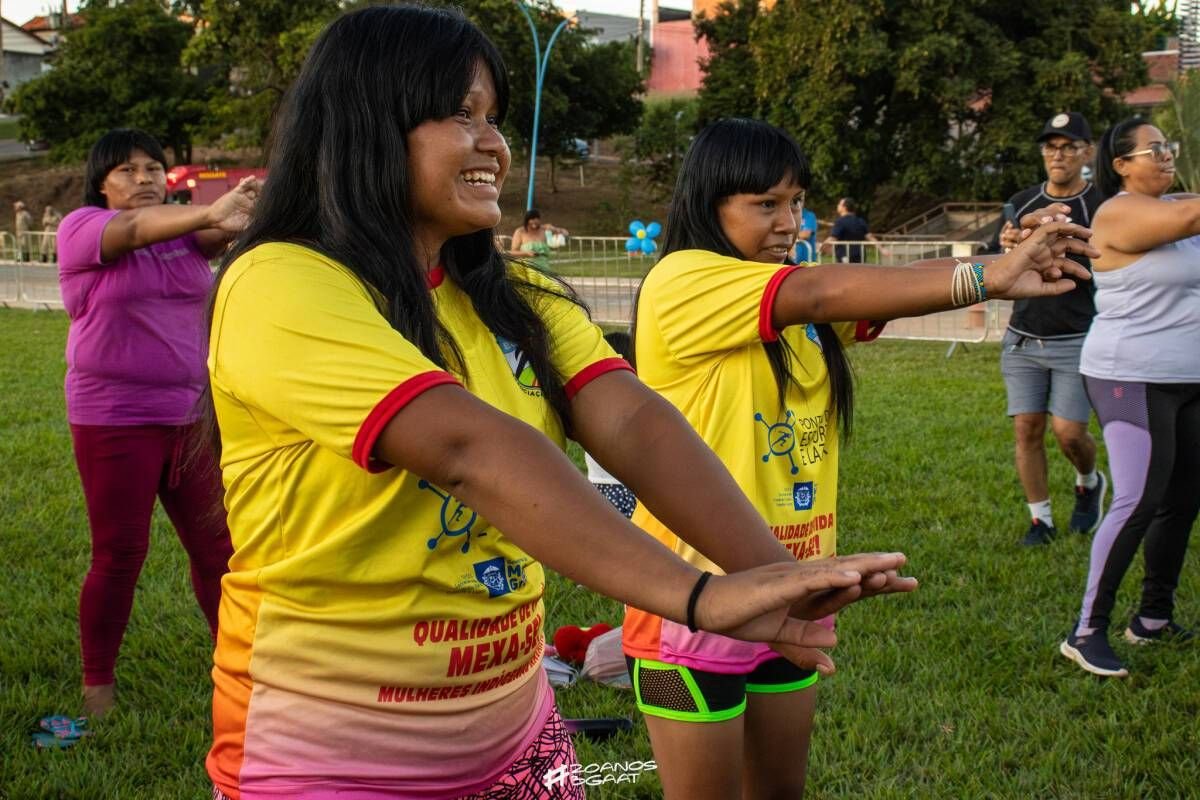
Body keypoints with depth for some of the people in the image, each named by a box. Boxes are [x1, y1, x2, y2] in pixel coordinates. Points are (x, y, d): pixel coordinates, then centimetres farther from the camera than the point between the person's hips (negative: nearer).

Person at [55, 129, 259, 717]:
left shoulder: (185, 229, 8)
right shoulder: (82, 228, -5)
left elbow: (220, 232, -15)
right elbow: (133, 228, -27)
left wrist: (244, 211, -40)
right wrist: (209, 212, -46)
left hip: (192, 414, 4)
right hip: (115, 420, -4)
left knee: (216, 545, 8)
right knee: (119, 554, 2)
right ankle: (97, 684, 16)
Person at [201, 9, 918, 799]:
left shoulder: (516, 298, 4)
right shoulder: (280, 289, -18)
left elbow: (635, 423, -12)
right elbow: (470, 447, -31)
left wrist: (768, 569, -28)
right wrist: (695, 594, -39)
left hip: (516, 736, 6)